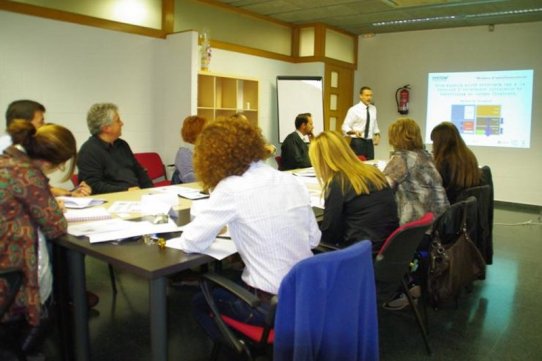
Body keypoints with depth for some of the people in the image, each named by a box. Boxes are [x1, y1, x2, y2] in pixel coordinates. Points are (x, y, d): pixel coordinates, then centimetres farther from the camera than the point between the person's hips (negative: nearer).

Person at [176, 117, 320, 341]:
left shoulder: (230, 188, -17)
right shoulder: (291, 181, 1)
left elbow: (191, 243, -9)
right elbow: (314, 239, 9)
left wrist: (218, 225, 12)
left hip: (269, 303, -6)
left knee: (201, 300, 23)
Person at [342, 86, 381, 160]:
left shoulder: (373, 109, 10)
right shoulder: (354, 110, -7)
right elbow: (345, 127, -10)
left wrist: (377, 134, 3)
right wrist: (354, 132, -29)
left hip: (369, 142, 6)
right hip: (357, 142, -5)